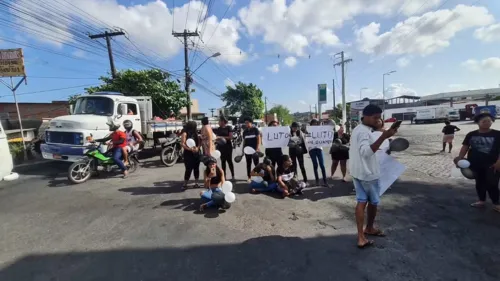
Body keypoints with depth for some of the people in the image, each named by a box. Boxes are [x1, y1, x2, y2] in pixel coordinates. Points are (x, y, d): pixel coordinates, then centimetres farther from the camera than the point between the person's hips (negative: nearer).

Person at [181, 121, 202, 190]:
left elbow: (199, 142, 6)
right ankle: (185, 184, 6)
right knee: (188, 169, -6)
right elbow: (182, 144, -13)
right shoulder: (185, 133, -5)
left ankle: (196, 183, 18)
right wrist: (190, 149, -25)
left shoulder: (195, 133, 11)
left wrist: (197, 148, -13)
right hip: (188, 154, -5)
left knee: (196, 168, 8)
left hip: (196, 153, 5)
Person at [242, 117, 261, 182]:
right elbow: (244, 141, 13)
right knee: (248, 164, 8)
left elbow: (259, 139, -5)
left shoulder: (255, 129, -1)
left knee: (256, 163, 0)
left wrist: (258, 148, -15)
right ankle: (249, 177, 16)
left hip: (254, 149, -4)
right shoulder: (245, 131, 10)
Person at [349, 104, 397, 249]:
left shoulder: (358, 129, 11)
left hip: (358, 171, 9)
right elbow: (366, 152, -36)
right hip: (368, 173, -9)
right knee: (373, 202, 13)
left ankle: (361, 237, 11)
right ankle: (369, 228, 34)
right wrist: (383, 137, -40)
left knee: (361, 201, 8)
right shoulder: (364, 132, -22)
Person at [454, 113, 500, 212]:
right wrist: (460, 158, -11)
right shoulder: (471, 135, 2)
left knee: (492, 184, 1)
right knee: (479, 183, 15)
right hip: (475, 165, 3)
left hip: (491, 165, -2)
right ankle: (481, 201, 28)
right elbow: (465, 147, 2)